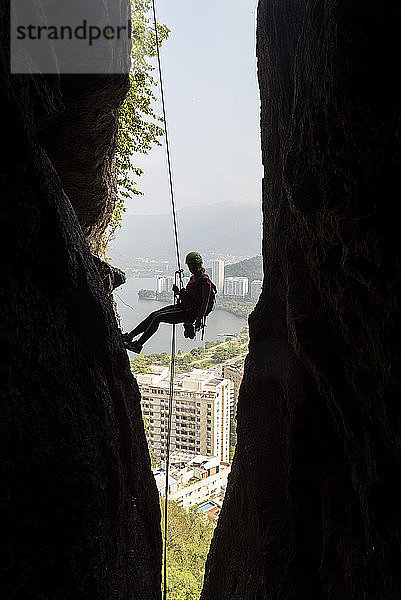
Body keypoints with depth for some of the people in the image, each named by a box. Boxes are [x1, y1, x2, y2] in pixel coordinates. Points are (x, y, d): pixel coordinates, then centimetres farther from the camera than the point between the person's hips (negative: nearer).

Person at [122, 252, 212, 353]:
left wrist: (199, 319, -22)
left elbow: (205, 302, -16)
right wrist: (178, 292, 7)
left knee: (157, 317, -18)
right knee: (154, 315, -2)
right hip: (183, 307, 9)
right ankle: (130, 336, 1)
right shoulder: (193, 278, 16)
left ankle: (138, 345, -16)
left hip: (190, 312, -9)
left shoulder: (205, 281, -13)